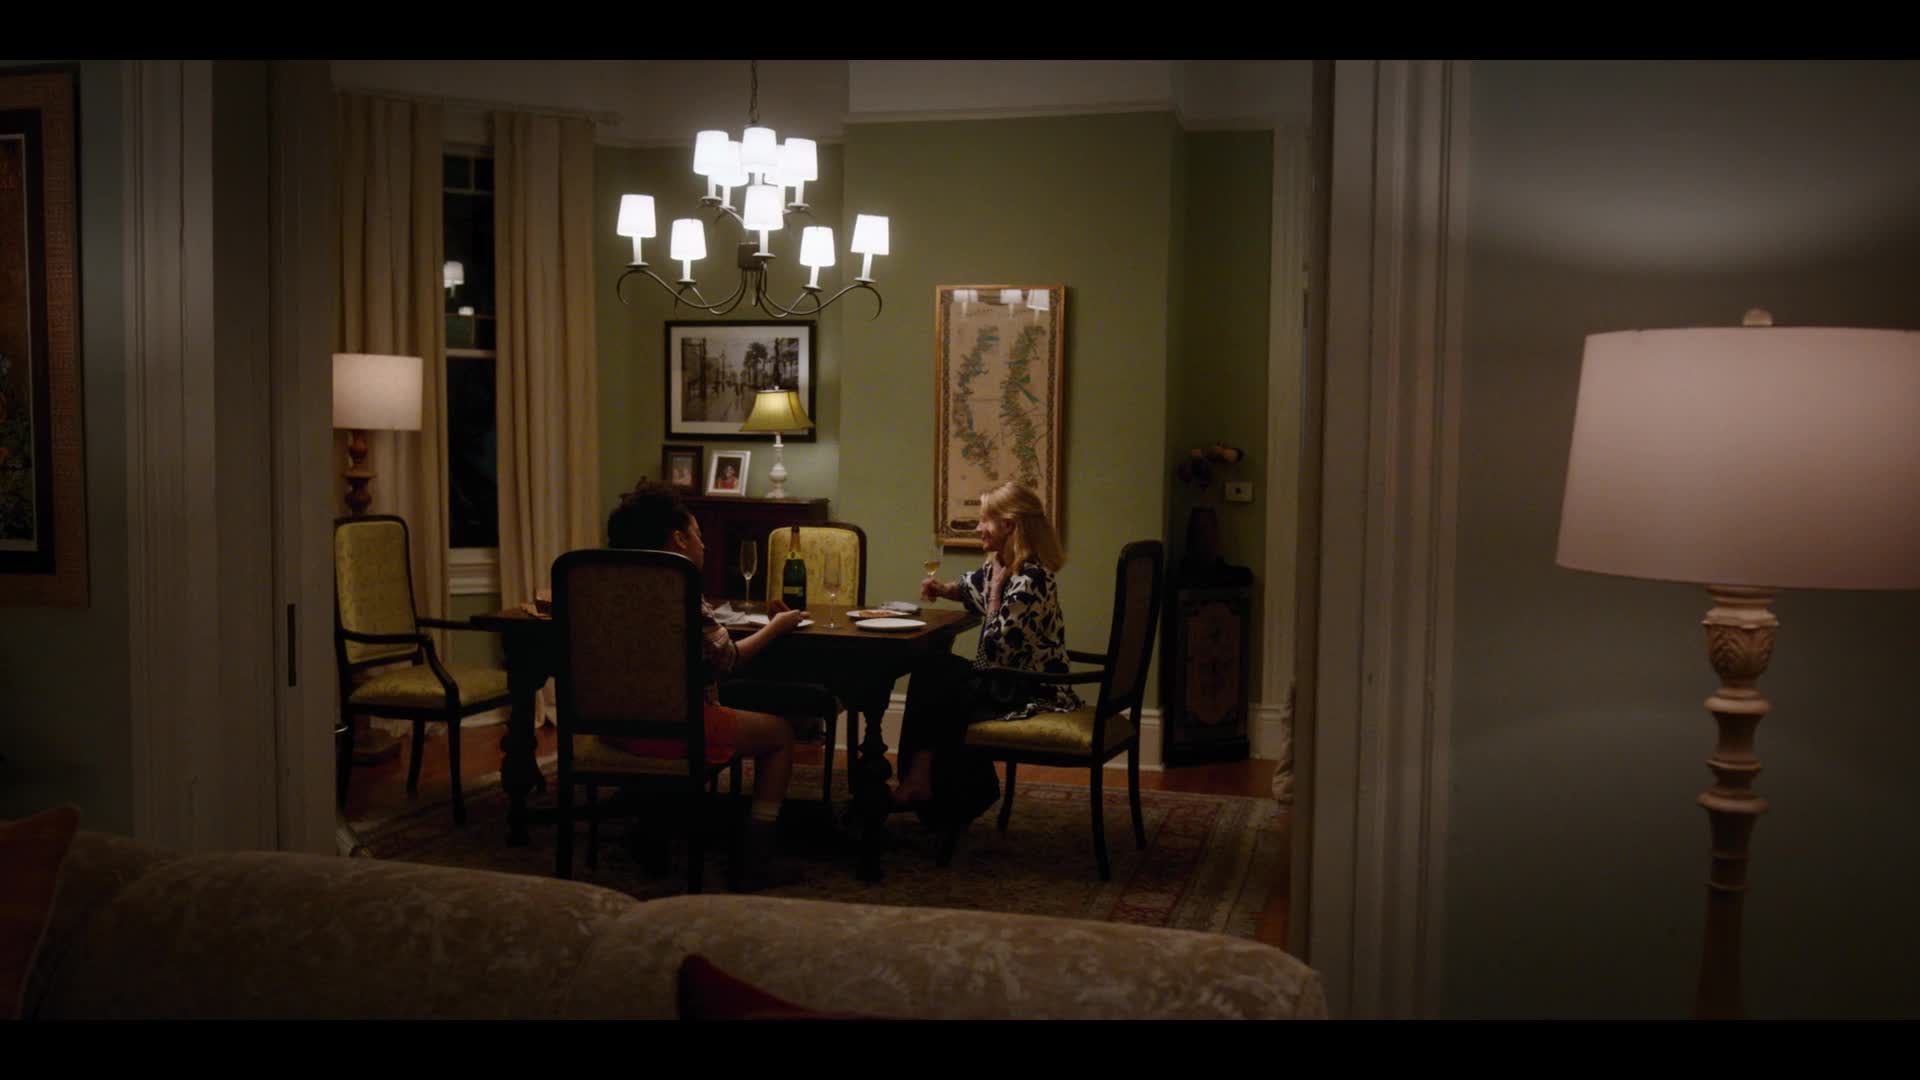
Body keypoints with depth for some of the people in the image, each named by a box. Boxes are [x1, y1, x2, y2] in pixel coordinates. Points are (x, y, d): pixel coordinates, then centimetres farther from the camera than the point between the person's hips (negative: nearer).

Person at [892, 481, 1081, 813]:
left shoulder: (1029, 580, -24)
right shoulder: (1000, 567, 4)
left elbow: (996, 652, -24)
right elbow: (972, 589, 26)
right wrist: (943, 589, 6)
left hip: (1033, 695, -9)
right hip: (1014, 683, 9)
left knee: (933, 681, -5)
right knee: (933, 673, 9)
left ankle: (920, 781, 12)